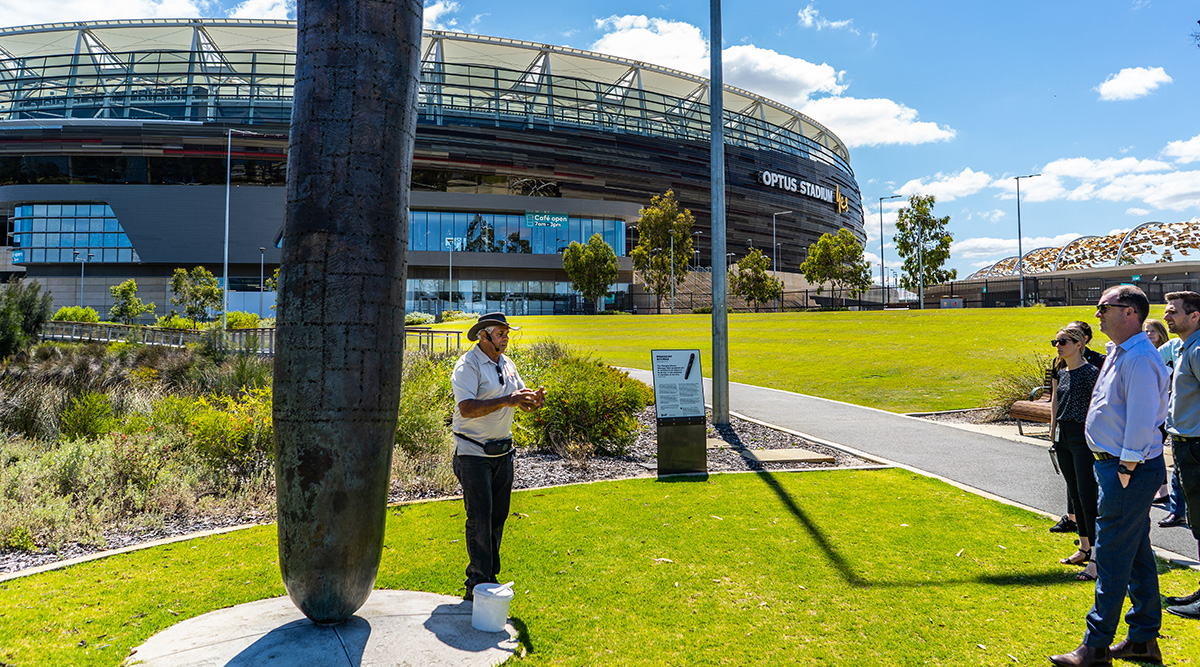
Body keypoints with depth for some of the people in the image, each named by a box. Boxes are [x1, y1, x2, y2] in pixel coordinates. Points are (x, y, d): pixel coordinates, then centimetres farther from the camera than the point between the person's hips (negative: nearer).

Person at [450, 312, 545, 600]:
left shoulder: (507, 364, 10)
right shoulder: (467, 366, -13)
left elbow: (520, 396, 13)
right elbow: (467, 408, -25)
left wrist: (535, 399, -10)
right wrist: (506, 401, -30)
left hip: (503, 451, 7)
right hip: (473, 453, -7)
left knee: (498, 515, 11)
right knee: (480, 516, -6)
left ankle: (489, 576, 22)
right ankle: (477, 584, 2)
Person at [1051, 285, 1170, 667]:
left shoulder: (1140, 359, -19)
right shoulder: (1118, 353, 14)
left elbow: (1141, 420, -22)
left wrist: (1126, 471, -19)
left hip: (1129, 471, -11)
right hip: (1116, 464, 11)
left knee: (1112, 557, -4)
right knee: (1137, 554, 17)